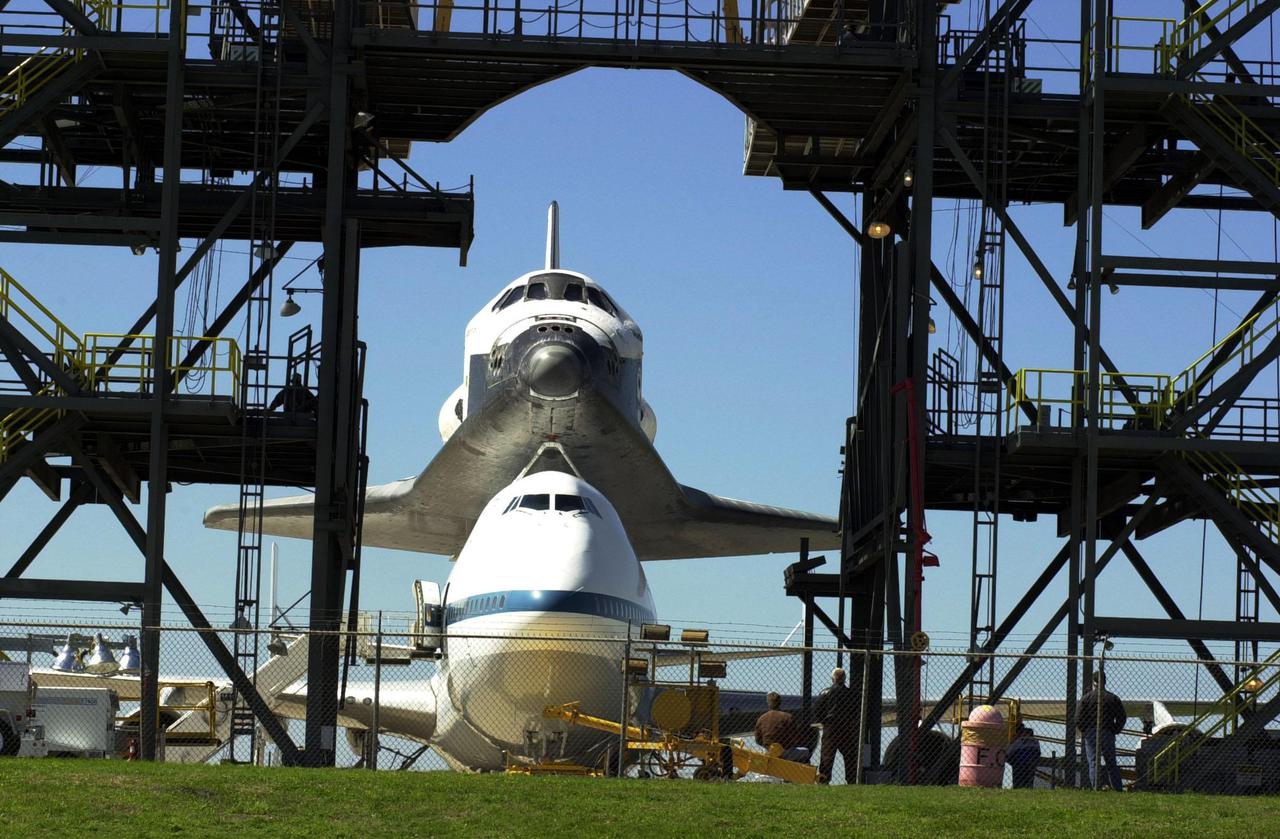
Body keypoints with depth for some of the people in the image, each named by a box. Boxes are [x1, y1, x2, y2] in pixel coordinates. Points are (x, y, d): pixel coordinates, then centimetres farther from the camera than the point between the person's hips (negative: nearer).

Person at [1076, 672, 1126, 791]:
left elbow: (1078, 717, -5)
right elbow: (1122, 717, 5)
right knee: (1111, 762, 8)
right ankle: (1117, 788, 7)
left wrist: (1083, 731, 7)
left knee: (1093, 762, -2)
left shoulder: (1086, 698, -1)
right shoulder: (1113, 698, 6)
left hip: (1091, 733, -2)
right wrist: (1115, 731, 12)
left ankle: (1095, 787, -10)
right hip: (1108, 735, 2)